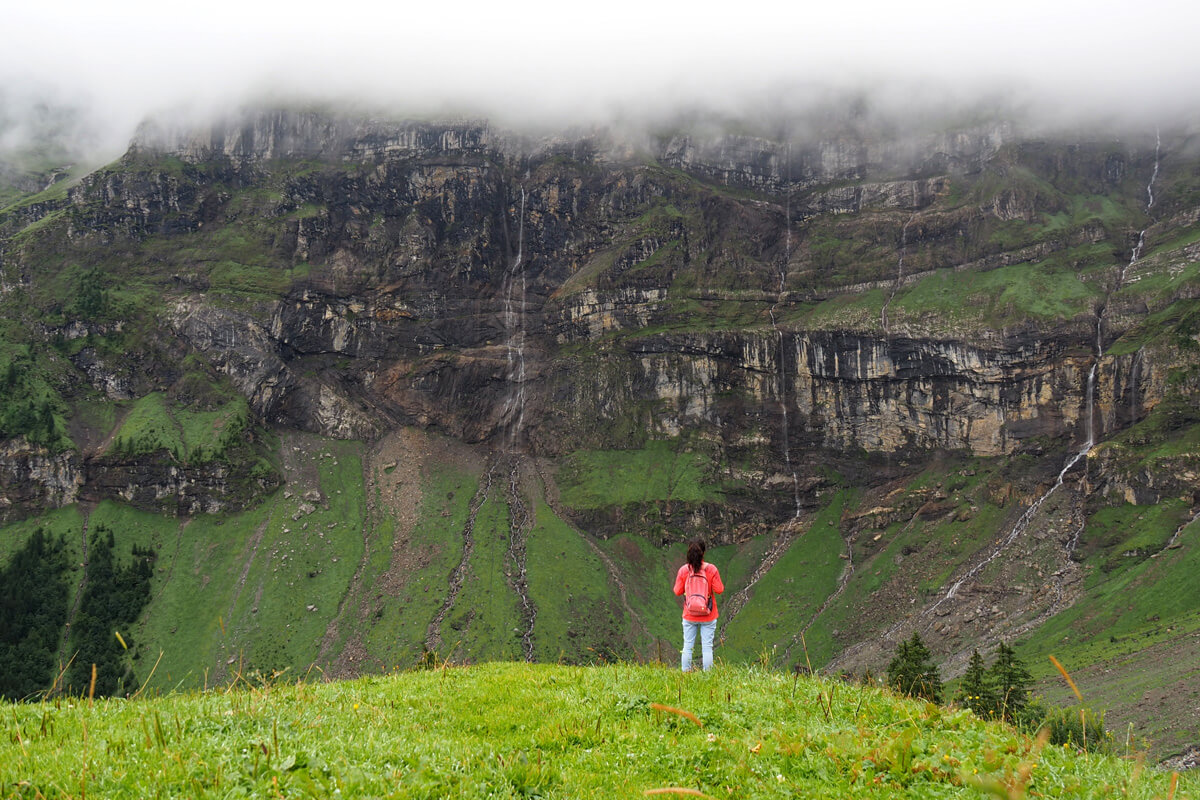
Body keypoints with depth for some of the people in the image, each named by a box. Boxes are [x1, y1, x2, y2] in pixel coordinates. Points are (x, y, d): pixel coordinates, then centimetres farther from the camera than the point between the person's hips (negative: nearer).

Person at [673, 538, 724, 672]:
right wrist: (722, 586, 12)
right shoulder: (711, 569, -11)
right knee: (707, 647, 5)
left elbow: (677, 591, -2)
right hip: (708, 616, -1)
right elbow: (719, 589, -9)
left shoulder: (683, 570, -7)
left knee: (687, 647, 11)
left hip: (689, 616, 1)